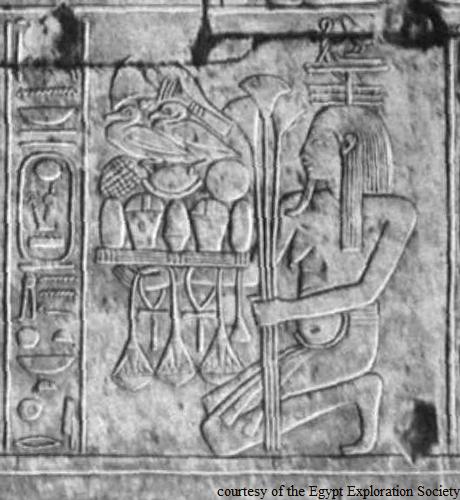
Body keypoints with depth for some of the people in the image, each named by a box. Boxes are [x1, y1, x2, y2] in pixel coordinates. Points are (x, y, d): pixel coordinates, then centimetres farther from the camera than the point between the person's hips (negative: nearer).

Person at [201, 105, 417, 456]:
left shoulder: (393, 212, -9)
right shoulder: (295, 208, -1)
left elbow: (368, 291, -13)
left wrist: (288, 310, -19)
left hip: (348, 343, -5)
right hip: (300, 342, 5)